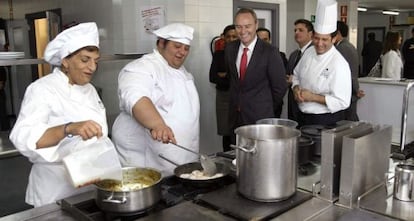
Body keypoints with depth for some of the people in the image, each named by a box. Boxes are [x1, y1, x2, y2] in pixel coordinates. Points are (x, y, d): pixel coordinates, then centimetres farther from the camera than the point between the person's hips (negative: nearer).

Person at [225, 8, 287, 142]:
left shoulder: (270, 52, -12)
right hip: (236, 117, 5)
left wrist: (268, 111, 4)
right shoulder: (230, 49, 3)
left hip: (261, 118, -4)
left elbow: (279, 87, -6)